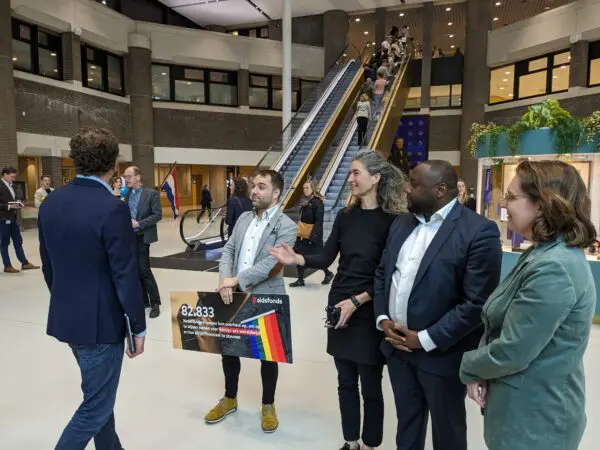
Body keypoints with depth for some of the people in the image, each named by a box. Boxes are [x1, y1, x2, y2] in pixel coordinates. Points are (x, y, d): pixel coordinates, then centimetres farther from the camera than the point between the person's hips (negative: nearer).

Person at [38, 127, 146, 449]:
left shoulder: (50, 203, 1)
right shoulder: (112, 209, -22)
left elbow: (48, 266, 9)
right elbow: (126, 276, -20)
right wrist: (138, 327, -9)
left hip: (64, 317, 8)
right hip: (101, 321, -8)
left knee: (98, 394, 25)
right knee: (95, 406, 9)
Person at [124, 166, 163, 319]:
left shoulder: (151, 193, -6)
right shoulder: (126, 193, 9)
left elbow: (158, 215, -11)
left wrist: (138, 224, -18)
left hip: (141, 237, -5)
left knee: (144, 270, -6)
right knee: (135, 270, 10)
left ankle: (155, 303, 7)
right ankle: (143, 300, 22)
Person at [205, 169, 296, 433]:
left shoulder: (286, 226, -12)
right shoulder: (244, 218, 8)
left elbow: (270, 263, -22)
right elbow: (228, 250, 3)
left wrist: (236, 279, -22)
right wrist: (224, 281, -14)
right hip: (235, 296, 6)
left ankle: (268, 405, 33)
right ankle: (230, 399, 40)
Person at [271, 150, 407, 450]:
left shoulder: (392, 221, -11)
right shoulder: (345, 216, 3)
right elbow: (325, 259, 2)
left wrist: (356, 301, -18)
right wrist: (295, 259, -15)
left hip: (370, 312, -5)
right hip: (338, 306, 5)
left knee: (370, 385, 10)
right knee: (346, 382, 17)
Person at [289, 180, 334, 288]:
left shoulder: (317, 202, -15)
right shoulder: (305, 202, 11)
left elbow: (318, 221, -20)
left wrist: (313, 236, -25)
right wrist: (300, 231, 19)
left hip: (312, 236, -8)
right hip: (302, 235, 8)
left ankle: (328, 274, 27)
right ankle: (300, 280, 17)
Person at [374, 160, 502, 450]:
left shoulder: (479, 231, -17)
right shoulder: (401, 224, 6)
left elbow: (477, 302, -20)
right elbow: (382, 273, 12)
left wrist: (426, 339, -18)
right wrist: (382, 319, -2)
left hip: (441, 353, -5)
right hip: (397, 345, 6)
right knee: (406, 422, 24)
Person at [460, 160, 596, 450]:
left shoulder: (552, 269, -28)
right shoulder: (544, 254, 5)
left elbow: (512, 353, -27)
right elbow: (503, 326, 8)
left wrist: (470, 367, -8)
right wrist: (482, 371, -6)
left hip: (536, 416, -8)